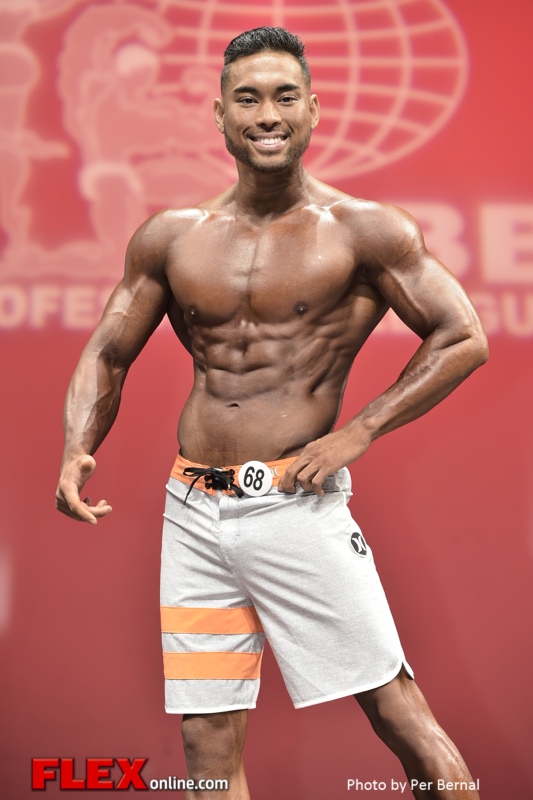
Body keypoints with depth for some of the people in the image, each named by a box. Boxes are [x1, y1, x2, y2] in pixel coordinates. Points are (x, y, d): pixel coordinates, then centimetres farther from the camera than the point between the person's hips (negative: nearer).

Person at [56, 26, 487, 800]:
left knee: (397, 711, -1)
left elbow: (464, 338, -1)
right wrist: (77, 452, -6)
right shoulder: (171, 238, 8)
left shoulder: (362, 231, -2)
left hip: (295, 505, -4)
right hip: (192, 511, 4)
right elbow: (107, 357, 13)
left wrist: (360, 431, -9)